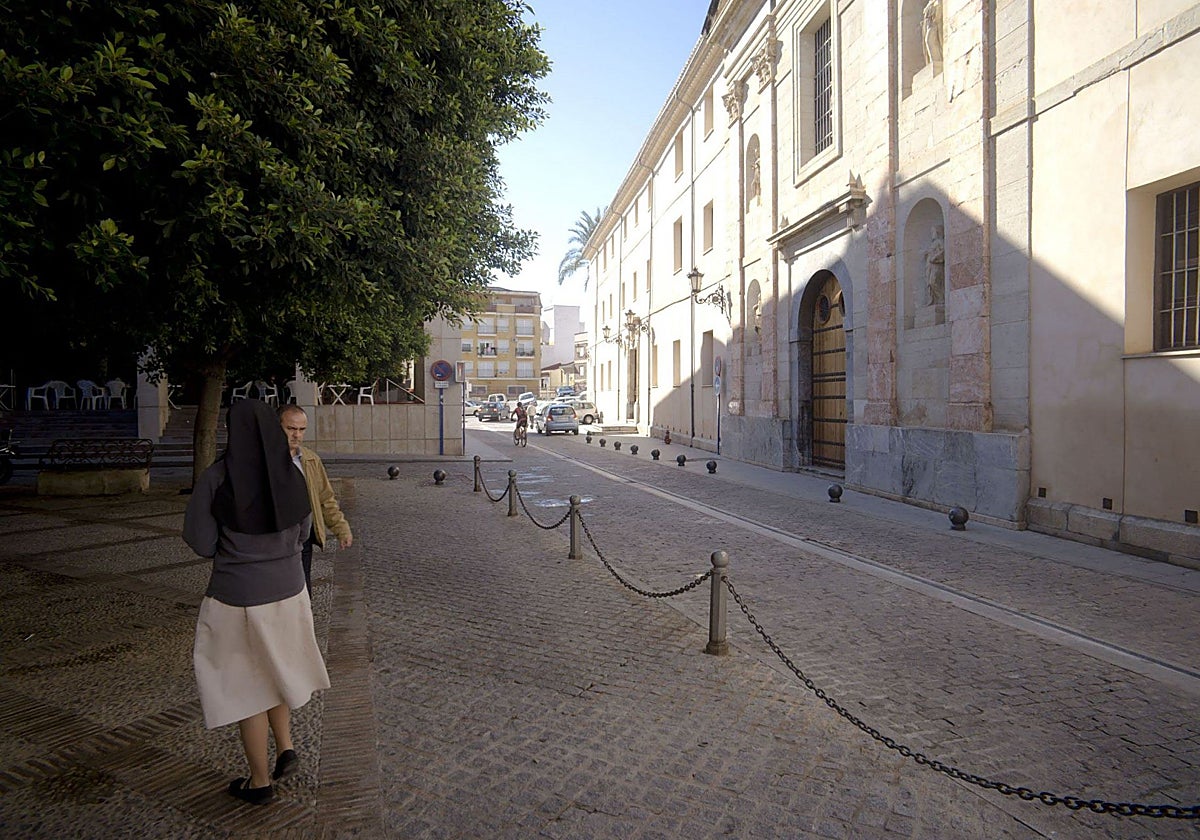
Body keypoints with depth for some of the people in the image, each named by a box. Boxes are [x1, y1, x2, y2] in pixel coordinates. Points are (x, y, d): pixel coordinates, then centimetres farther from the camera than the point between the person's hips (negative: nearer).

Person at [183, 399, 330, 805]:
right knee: (271, 668, 30)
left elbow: (199, 539, -11)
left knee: (246, 684, 14)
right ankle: (286, 748, 26)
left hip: (236, 596, -3)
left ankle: (260, 782, 28)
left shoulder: (215, 477, -18)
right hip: (287, 590, 4)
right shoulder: (292, 476, -7)